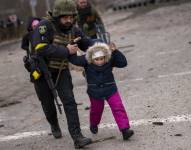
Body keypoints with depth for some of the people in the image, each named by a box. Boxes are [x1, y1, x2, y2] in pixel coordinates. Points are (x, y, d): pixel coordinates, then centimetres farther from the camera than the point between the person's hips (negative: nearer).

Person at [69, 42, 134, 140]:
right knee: (96, 110, 20)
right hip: (95, 92, 0)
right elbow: (74, 60, -26)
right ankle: (93, 125, 50)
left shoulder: (110, 60, -13)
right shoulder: (86, 60, -16)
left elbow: (123, 63, -16)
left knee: (118, 108, -10)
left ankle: (125, 129, -10)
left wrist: (115, 51, -23)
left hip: (110, 89, 0)